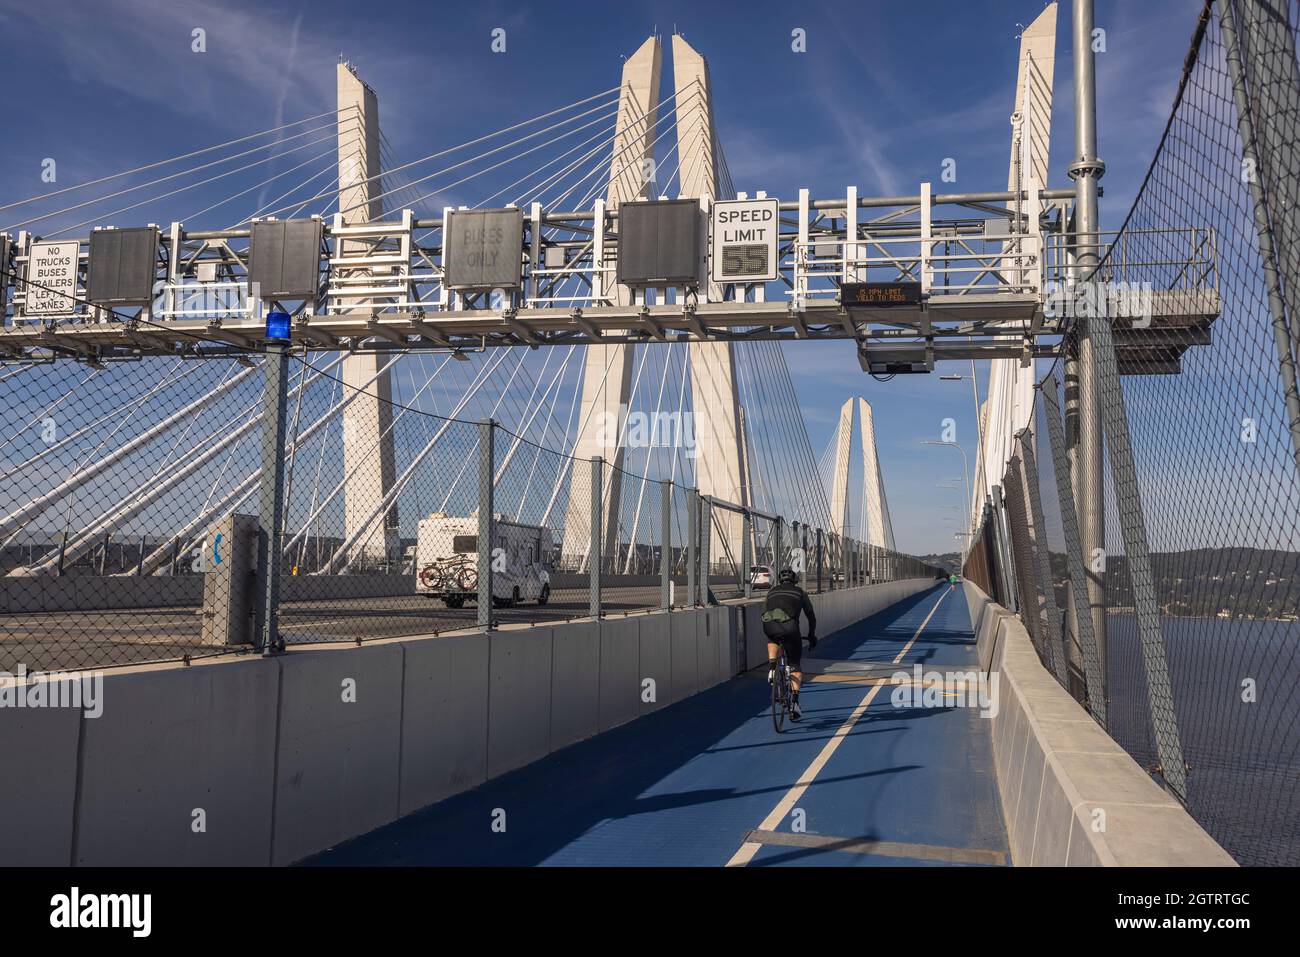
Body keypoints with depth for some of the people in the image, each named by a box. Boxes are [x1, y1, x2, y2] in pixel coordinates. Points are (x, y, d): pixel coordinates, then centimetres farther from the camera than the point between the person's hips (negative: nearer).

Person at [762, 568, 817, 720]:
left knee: (772, 640, 40)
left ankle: (771, 667, 16)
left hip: (769, 627, 2)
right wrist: (812, 636, 44)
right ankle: (794, 701, -2)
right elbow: (811, 616, 32)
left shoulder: (772, 592, 31)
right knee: (795, 666, 14)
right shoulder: (800, 592, 27)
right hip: (790, 628, -2)